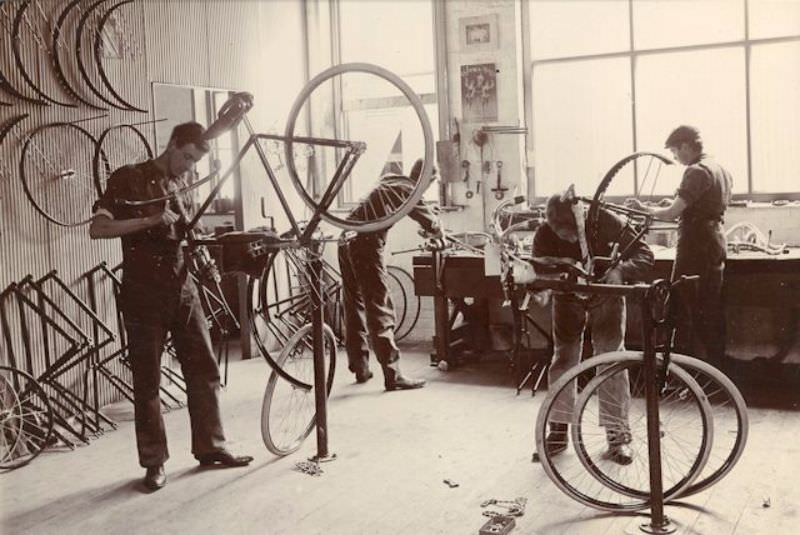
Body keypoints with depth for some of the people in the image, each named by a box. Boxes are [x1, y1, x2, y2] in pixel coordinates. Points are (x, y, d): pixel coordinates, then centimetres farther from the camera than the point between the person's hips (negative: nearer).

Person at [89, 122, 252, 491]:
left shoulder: (182, 188, 14)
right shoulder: (129, 178, -6)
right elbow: (97, 229, -17)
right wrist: (151, 220, -24)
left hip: (182, 291, 6)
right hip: (144, 297, -6)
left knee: (204, 371, 6)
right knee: (147, 382, 1)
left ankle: (210, 447, 17)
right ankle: (154, 461, 11)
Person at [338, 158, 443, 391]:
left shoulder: (389, 182, 23)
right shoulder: (406, 189, -2)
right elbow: (430, 221, -4)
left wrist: (430, 230, 37)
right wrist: (437, 232, 18)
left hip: (347, 239, 9)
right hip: (366, 243, -9)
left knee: (354, 307, 15)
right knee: (380, 310, -7)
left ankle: (360, 368, 24)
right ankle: (393, 375, -6)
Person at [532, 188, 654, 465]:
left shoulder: (605, 222, -28)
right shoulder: (544, 235, -24)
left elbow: (644, 254, -26)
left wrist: (620, 271, -47)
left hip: (606, 296, -1)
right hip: (568, 297, 2)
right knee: (563, 359, 1)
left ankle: (618, 435, 2)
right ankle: (558, 430, 14)